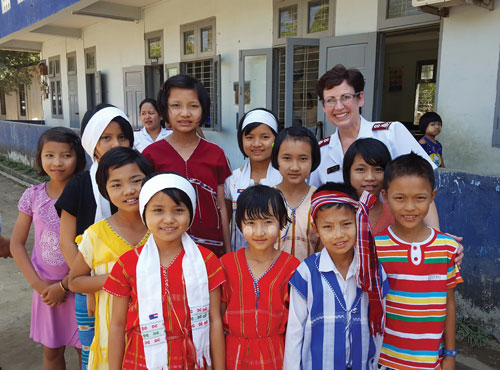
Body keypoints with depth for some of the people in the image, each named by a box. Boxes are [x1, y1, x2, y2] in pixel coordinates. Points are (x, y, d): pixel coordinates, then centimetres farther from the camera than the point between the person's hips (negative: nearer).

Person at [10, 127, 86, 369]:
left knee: (85, 348, 10)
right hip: (46, 287, 3)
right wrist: (38, 284, -7)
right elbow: (17, 244, 1)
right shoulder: (33, 196, -5)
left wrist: (63, 286, -12)